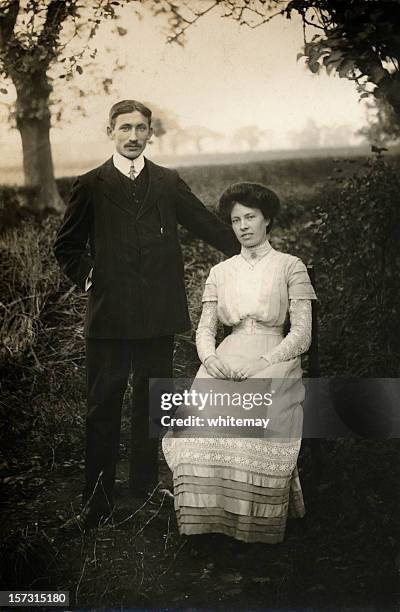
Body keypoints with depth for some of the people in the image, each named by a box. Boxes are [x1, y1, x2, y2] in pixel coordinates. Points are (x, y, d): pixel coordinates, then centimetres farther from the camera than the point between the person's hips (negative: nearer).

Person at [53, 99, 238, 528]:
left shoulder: (169, 183, 9)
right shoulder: (90, 186, 5)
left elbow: (209, 226, 12)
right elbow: (66, 246, 12)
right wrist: (88, 278, 1)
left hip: (159, 314, 2)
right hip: (109, 315, -2)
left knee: (152, 404, 11)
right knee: (103, 408, 3)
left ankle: (145, 489, 26)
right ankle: (97, 501, 13)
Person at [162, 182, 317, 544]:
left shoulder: (290, 267, 7)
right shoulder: (220, 272, 18)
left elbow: (302, 334, 0)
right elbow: (205, 328, 14)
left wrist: (262, 363, -15)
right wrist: (210, 358, -9)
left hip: (275, 362, -3)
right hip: (227, 361, 3)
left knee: (259, 424, -32)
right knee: (202, 418, -28)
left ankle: (257, 522, -13)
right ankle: (210, 513, -15)